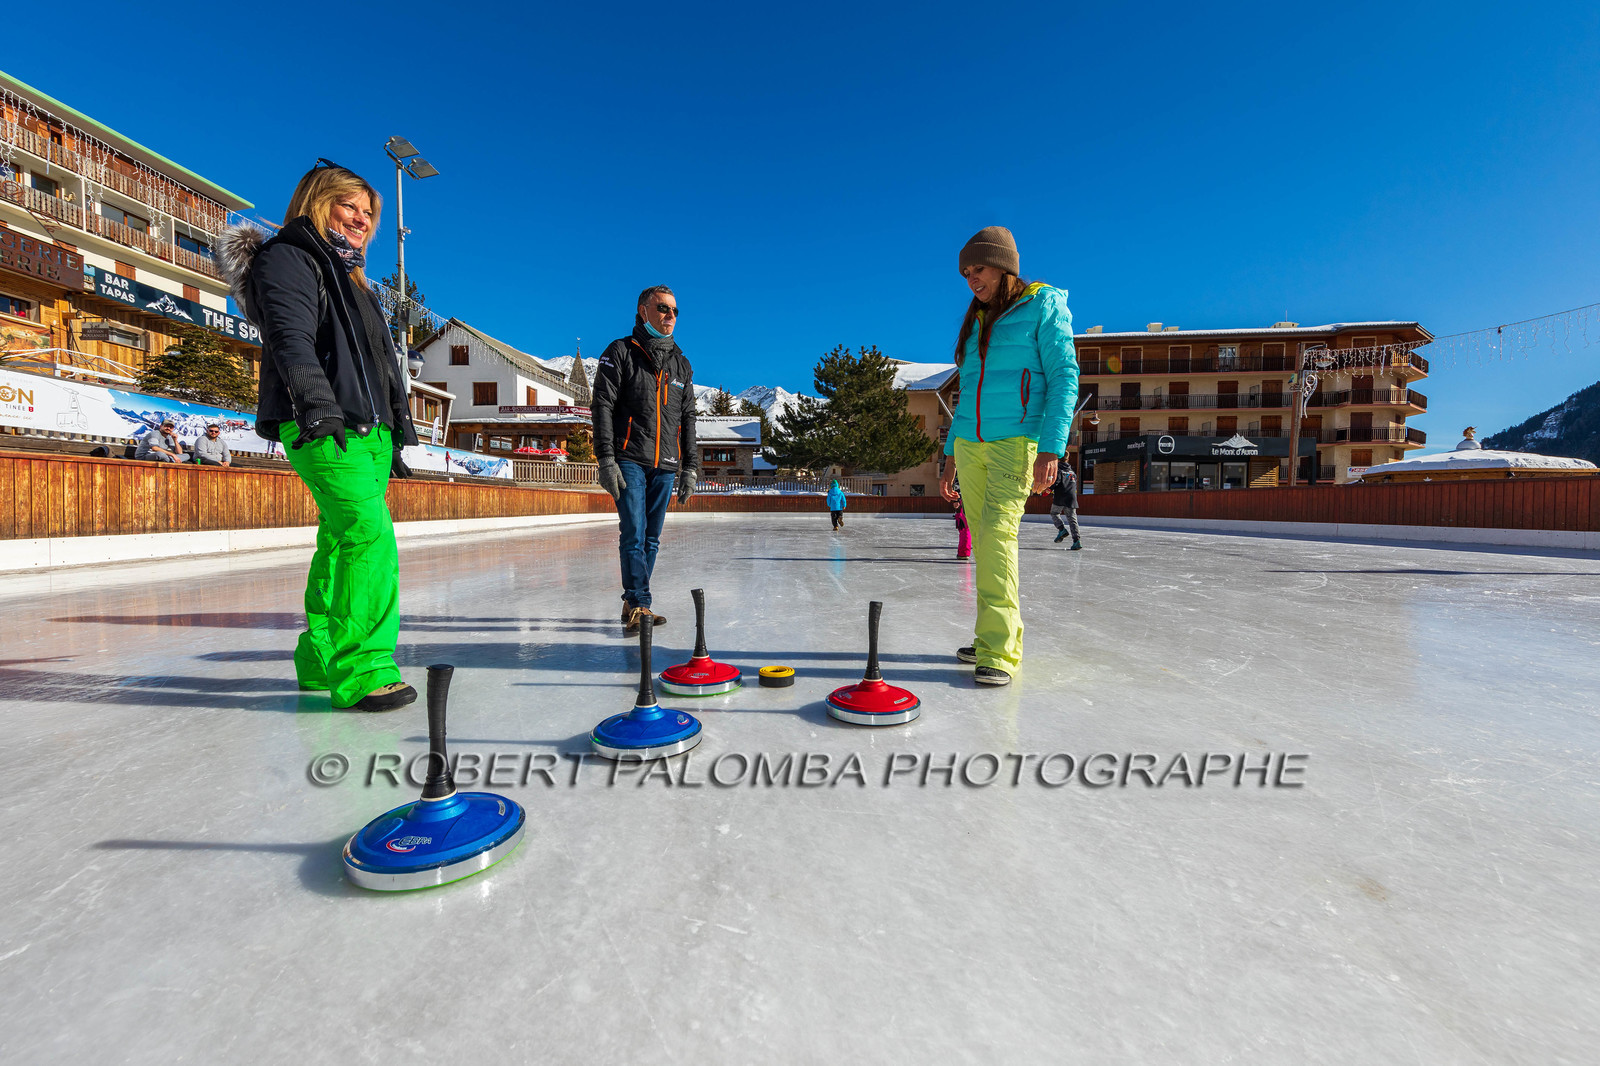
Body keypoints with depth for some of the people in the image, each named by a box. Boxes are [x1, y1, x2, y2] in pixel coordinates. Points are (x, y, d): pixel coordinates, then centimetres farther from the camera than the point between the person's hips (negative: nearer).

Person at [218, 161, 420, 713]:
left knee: (341, 542, 8)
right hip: (321, 429, -9)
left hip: (369, 430, 9)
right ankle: (362, 668, -20)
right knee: (371, 534, -22)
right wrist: (315, 401, -30)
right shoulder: (286, 257, 4)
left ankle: (321, 658, 17)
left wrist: (395, 436, 25)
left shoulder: (350, 277, 30)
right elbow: (290, 335, -15)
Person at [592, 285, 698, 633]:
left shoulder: (681, 365, 17)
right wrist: (606, 460, -13)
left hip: (665, 466, 5)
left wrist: (689, 467, 10)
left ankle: (633, 605, 15)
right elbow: (602, 407, -4)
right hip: (629, 460, -4)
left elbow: (687, 419, 18)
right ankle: (639, 605, -9)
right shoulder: (621, 352, 3)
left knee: (651, 538, 6)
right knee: (634, 533, -12)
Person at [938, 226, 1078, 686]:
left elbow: (1064, 377, -6)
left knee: (997, 532, -19)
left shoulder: (1044, 307, 3)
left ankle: (1000, 650, -16)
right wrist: (951, 456, 17)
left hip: (1017, 441, -6)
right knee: (984, 542, 4)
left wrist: (1050, 449, -18)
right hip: (969, 443, 6)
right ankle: (996, 638, 13)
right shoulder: (976, 322, 20)